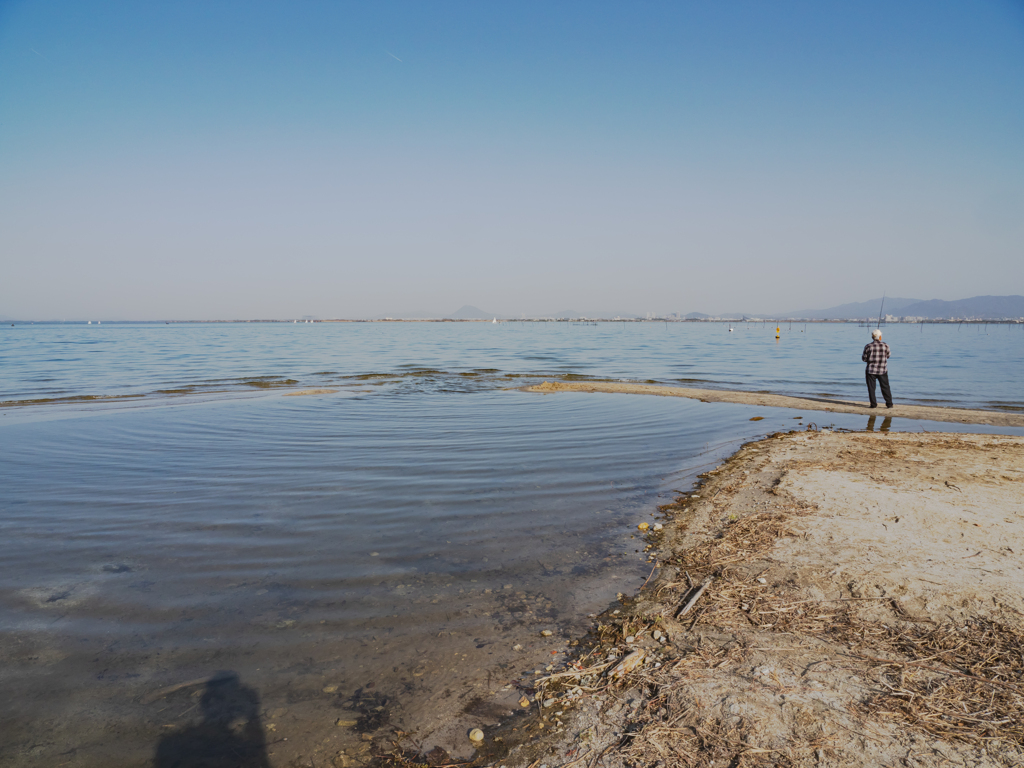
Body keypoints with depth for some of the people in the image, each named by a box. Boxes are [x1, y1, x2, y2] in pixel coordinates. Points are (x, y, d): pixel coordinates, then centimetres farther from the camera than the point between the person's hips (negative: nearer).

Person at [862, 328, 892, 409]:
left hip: (871, 370, -1)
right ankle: (889, 403, 13)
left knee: (871, 388, 6)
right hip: (882, 370, 1)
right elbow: (888, 356, 8)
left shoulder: (868, 346, -9)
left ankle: (873, 404, 6)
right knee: (885, 387, 11)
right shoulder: (885, 346, -5)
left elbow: (864, 358, -3)